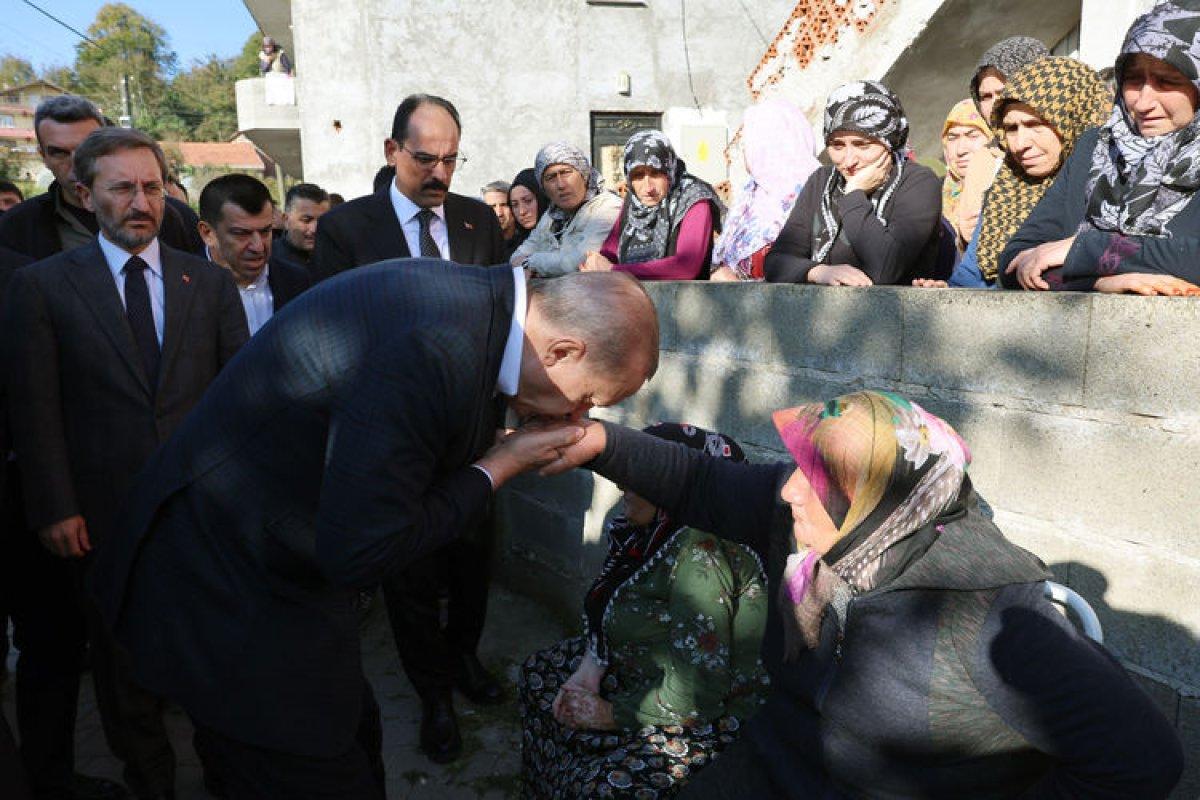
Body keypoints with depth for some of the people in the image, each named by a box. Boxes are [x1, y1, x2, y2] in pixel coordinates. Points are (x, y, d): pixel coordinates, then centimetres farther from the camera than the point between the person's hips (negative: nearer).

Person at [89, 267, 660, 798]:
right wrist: (501, 466, -19)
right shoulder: (435, 346, -34)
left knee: (354, 742, 22)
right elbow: (359, 551, -28)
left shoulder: (477, 296, -4)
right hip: (231, 597, -9)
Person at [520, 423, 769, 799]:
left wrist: (611, 715, -18)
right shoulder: (645, 533, -5)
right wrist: (589, 670, -11)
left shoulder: (698, 549, -31)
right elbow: (607, 612, 7)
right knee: (539, 671, 15)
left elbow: (699, 691, -31)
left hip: (712, 716, -9)